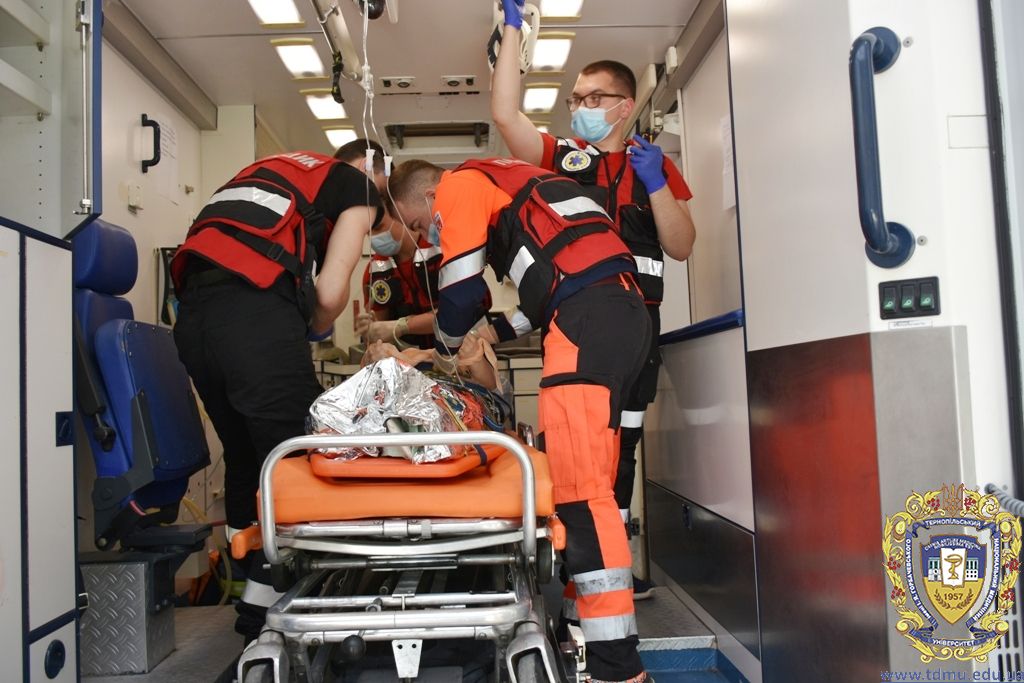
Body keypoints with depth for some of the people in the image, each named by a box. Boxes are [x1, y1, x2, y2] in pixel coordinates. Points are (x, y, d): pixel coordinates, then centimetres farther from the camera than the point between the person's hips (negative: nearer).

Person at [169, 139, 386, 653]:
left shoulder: (273, 168, 34)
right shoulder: (359, 187, 13)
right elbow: (330, 292, 1)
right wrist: (315, 329, 21)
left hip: (192, 311, 8)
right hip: (255, 313, -8)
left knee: (244, 457, 16)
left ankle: (254, 589, 25)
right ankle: (264, 604, 3)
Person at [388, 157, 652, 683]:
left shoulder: (459, 185, 7)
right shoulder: (502, 183, 33)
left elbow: (462, 290, 0)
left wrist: (444, 351, 18)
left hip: (588, 317, -10)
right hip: (624, 309, 10)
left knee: (577, 488, -14)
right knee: (583, 479, 12)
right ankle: (587, 620, 18)